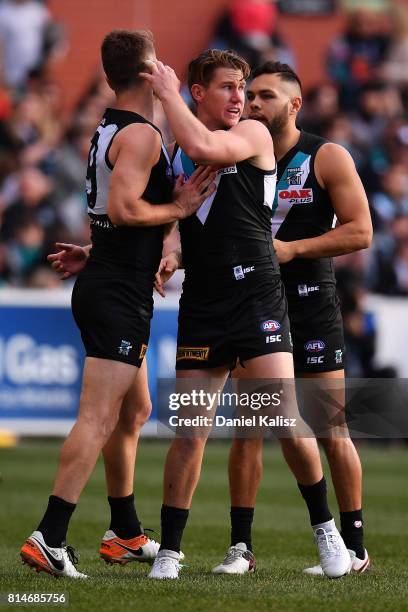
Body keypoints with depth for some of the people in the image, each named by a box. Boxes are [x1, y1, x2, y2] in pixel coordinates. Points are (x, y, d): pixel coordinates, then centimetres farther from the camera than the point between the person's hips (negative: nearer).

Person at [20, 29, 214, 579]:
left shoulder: (108, 131, 16)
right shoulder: (141, 135, -15)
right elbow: (124, 208, -25)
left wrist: (175, 196, 16)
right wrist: (177, 209, -12)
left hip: (104, 285, 11)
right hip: (119, 295, -11)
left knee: (134, 411, 21)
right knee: (99, 418, -14)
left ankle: (125, 534, 30)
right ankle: (48, 539, -20)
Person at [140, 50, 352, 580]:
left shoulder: (253, 134, -2)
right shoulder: (173, 153, 12)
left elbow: (204, 149, -22)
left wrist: (167, 91, -10)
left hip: (258, 299, -3)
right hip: (202, 307, 3)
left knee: (287, 422, -11)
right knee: (190, 433, 0)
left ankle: (325, 528, 8)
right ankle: (169, 551, 7)